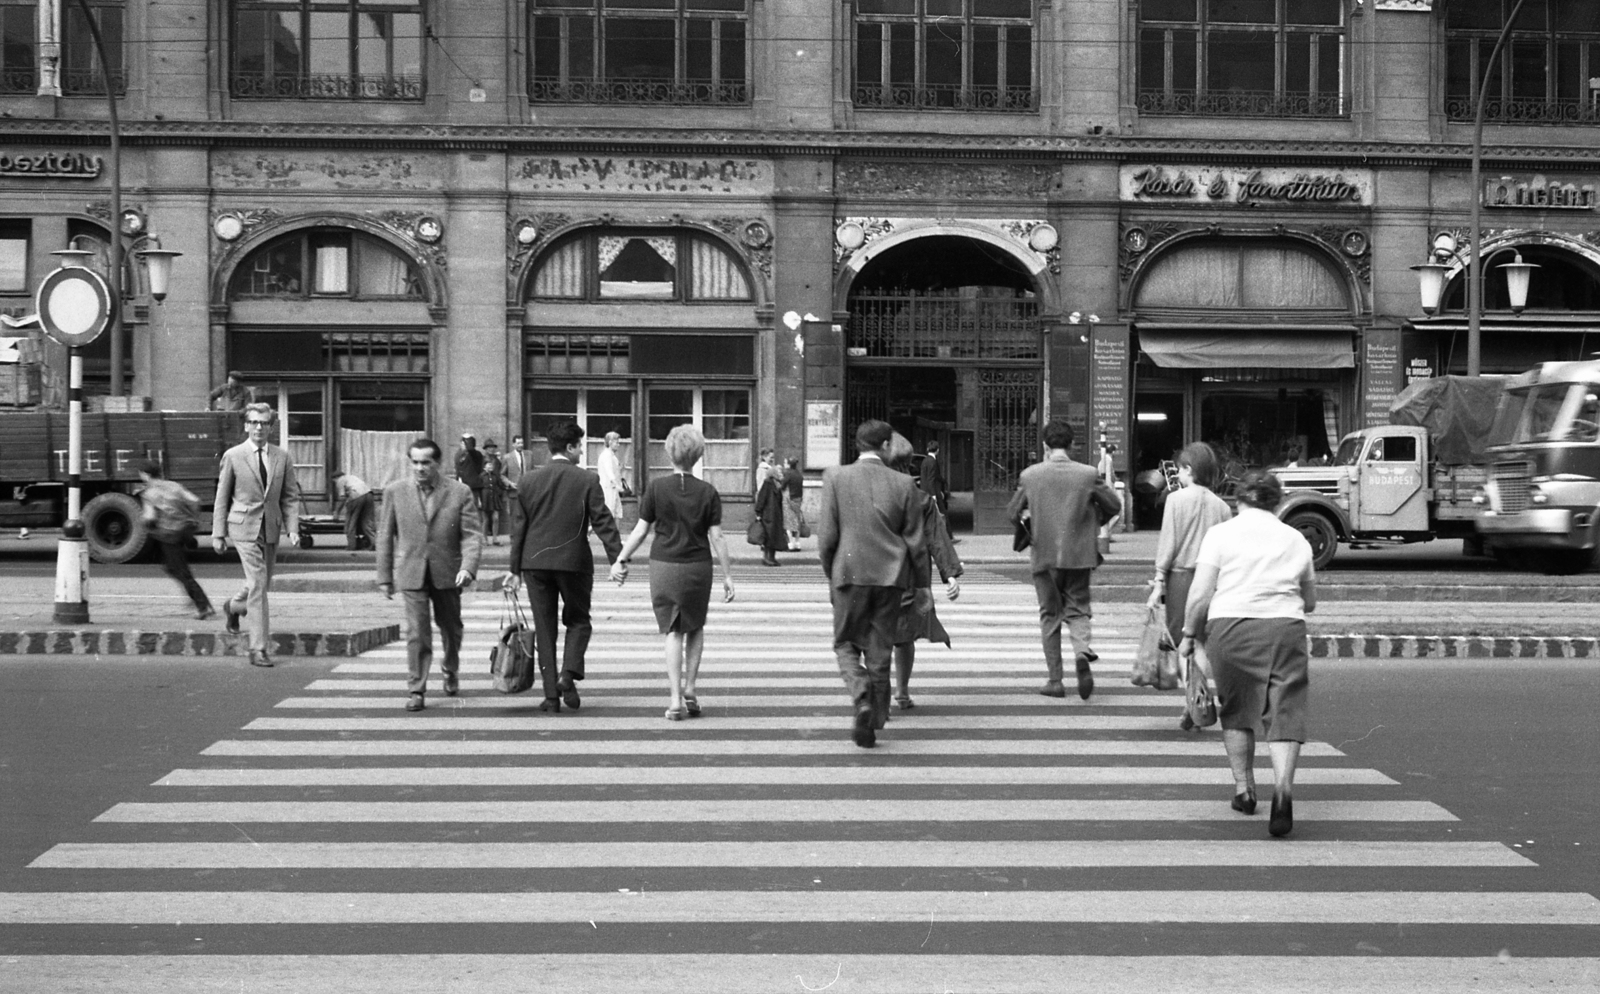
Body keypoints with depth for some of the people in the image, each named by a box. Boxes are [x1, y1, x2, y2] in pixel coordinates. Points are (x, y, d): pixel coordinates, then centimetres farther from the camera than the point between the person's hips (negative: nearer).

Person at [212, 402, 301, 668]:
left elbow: (291, 496, 8)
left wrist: (292, 528, -5)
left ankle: (233, 606, 49)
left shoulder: (282, 457, 6)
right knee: (257, 584, -13)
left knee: (263, 583, 15)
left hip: (271, 529, 4)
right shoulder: (233, 456, -2)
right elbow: (222, 497, 2)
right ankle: (259, 648, -9)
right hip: (244, 527, -4)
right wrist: (218, 534, 0)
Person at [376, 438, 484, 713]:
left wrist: (468, 567, -23)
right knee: (417, 633, -9)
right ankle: (416, 691, -3)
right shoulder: (395, 492, -1)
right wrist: (384, 576, 4)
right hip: (411, 573, -1)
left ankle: (450, 671, 43)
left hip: (447, 574, 1)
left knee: (451, 628, 17)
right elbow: (385, 535, 5)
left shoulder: (459, 492, -5)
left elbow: (472, 534, -8)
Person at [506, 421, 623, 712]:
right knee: (578, 621, 14)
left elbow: (519, 527, 5)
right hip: (574, 561, -2)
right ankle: (569, 674, -8)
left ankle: (551, 694, 7)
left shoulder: (528, 481, 2)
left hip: (535, 562, 2)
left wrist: (515, 568, 11)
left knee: (544, 628, 8)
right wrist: (618, 560, -7)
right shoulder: (587, 480, -6)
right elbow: (603, 523, -9)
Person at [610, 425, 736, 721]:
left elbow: (641, 529, -4)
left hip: (664, 565, 0)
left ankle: (675, 700, -1)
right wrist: (728, 575, 2)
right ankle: (689, 689, 15)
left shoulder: (657, 488, -7)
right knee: (696, 628, 20)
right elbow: (716, 537, -5)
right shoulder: (708, 492, -6)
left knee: (673, 632, 5)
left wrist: (621, 560, 6)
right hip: (698, 567, 0)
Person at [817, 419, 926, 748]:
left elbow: (826, 535, -5)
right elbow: (915, 541, 1)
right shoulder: (903, 484, -2)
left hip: (850, 574, -1)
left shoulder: (836, 478, -5)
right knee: (879, 652, 11)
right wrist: (911, 580, 16)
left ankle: (862, 699, -13)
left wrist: (830, 573, 9)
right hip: (891, 576, 1)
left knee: (845, 644, 13)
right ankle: (873, 723, 16)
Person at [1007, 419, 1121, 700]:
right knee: (1077, 609, 11)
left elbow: (1012, 514, 1)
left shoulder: (1030, 475, -5)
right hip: (1079, 554, 0)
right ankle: (1082, 652, -20)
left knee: (1050, 615, 11)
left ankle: (1055, 680, 12)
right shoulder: (1088, 474, -4)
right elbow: (1114, 506, 3)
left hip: (1045, 555, 0)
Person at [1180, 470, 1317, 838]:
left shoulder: (1220, 533, 6)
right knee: (1284, 712, -3)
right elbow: (1310, 601, 24)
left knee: (1235, 711, 16)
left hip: (1230, 626, -1)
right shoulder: (1296, 539, 16)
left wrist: (1188, 635, 10)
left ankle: (1244, 788, 21)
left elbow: (1200, 594, -1)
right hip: (1285, 628, 1)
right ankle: (1283, 785, -25)